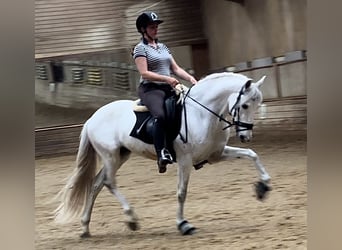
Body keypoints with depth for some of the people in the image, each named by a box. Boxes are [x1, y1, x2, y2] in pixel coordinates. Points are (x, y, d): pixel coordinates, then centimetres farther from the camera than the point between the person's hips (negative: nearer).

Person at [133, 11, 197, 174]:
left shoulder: (162, 47, 21)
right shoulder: (140, 48, 0)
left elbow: (176, 69, 18)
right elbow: (144, 73, -12)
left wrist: (190, 78, 0)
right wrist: (166, 79, -23)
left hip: (168, 89, 7)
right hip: (150, 89, -7)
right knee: (160, 116, -36)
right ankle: (162, 154, -40)